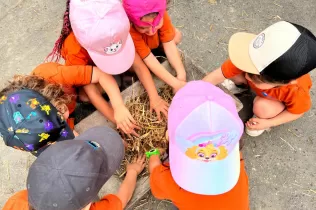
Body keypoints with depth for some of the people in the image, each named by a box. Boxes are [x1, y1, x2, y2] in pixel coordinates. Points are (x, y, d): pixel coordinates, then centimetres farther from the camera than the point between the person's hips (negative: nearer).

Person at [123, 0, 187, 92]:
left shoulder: (161, 15, -34)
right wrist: (175, 83, -44)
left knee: (176, 35, -20)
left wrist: (181, 75, -42)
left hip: (152, 44, 4)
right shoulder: (129, 30, -42)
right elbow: (148, 59, -40)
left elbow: (169, 44, -32)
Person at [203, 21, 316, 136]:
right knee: (235, 72, -22)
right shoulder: (258, 58, -41)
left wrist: (268, 123, -21)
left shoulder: (297, 91, -43)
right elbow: (217, 75, -34)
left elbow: (298, 112, -18)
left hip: (281, 100, -2)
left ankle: (266, 118, 6)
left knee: (261, 107, -33)